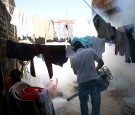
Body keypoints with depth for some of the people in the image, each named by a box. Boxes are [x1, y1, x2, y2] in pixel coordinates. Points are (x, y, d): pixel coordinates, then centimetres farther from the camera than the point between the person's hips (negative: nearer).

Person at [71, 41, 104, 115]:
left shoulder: (73, 58, 6)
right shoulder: (91, 51, 0)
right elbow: (101, 63, 4)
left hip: (81, 82, 2)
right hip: (93, 80, -2)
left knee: (83, 102, 18)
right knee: (96, 102, 9)